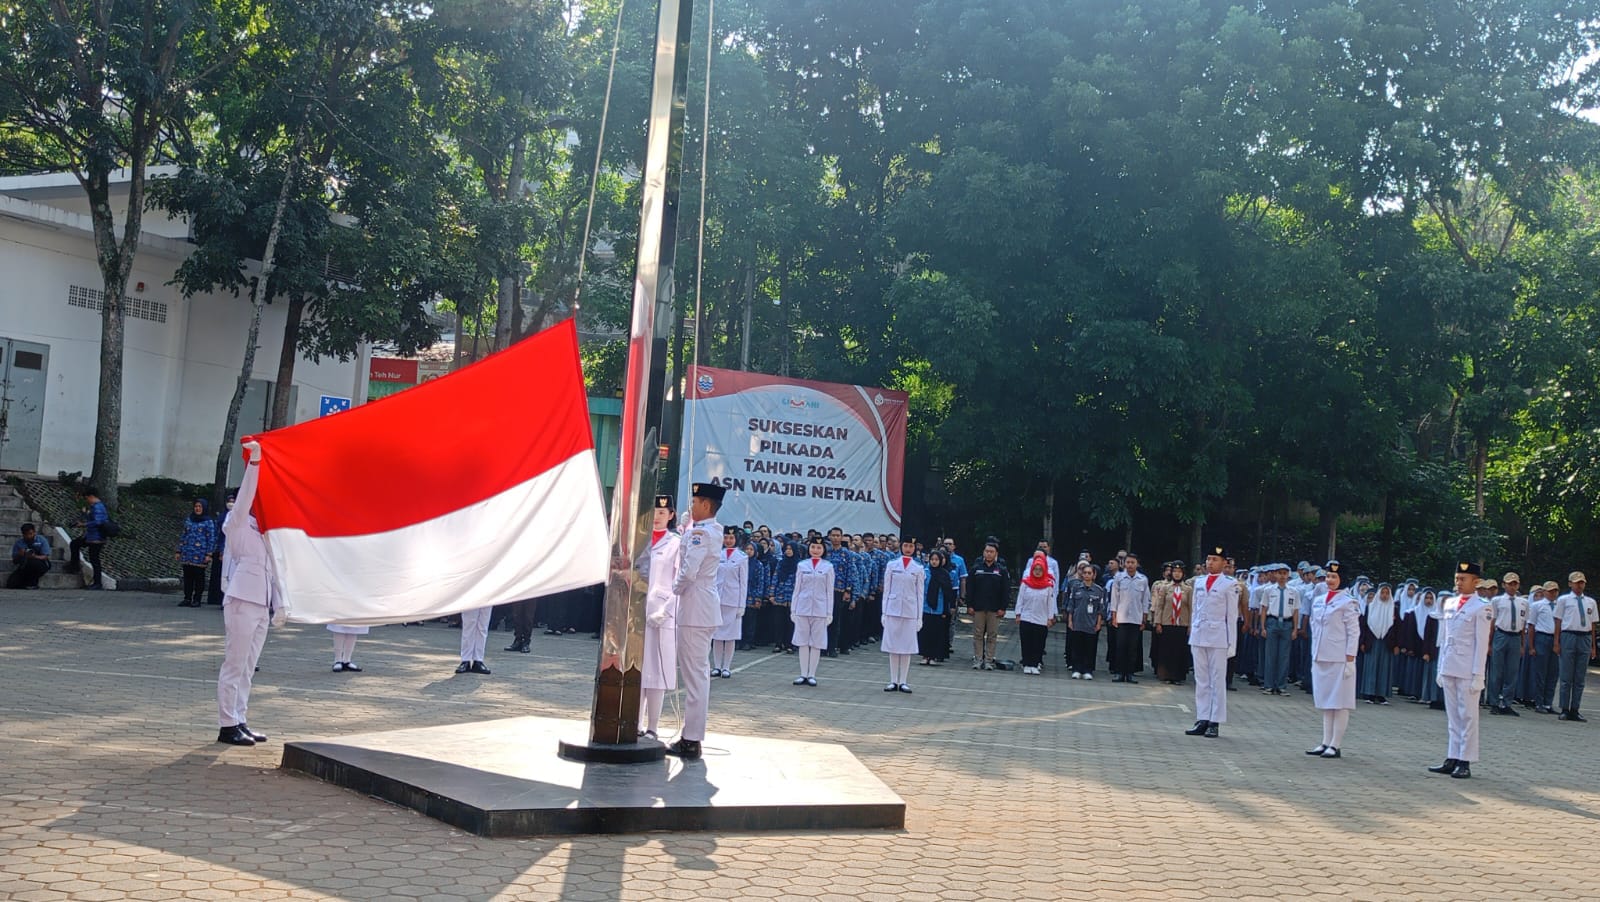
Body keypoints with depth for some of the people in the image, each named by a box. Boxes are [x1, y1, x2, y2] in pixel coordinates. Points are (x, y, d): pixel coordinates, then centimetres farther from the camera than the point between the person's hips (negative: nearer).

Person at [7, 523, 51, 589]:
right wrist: (19, 556, -22)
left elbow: (45, 557, -10)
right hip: (23, 567, 2)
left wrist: (35, 557, -31)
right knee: (11, 584, -22)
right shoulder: (18, 543, 2)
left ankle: (33, 583, -14)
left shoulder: (41, 540, -4)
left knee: (32, 562, -39)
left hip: (40, 565, -2)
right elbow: (14, 561, 1)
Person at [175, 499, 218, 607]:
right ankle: (187, 599, 12)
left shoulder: (208, 522, -1)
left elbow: (211, 539, -4)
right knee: (187, 576, 6)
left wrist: (209, 554, -11)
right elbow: (183, 536, 18)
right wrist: (179, 551, 14)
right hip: (187, 554, 5)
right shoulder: (189, 520, 14)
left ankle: (197, 600, 6)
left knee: (199, 577, 0)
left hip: (200, 555, -5)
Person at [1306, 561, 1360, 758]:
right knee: (1325, 701, 11)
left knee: (1340, 702, -1)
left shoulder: (1348, 602, -7)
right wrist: (1314, 657, 15)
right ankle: (1326, 743, 16)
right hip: (1321, 658, 7)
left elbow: (1354, 632, -8)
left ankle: (1336, 745, 1)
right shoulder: (1318, 602, 12)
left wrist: (1350, 659, -13)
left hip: (1340, 659, -7)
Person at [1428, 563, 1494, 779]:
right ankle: (1452, 759, 14)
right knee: (1453, 716, 10)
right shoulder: (1449, 603, 12)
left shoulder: (1482, 608, -6)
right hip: (1448, 669, 6)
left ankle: (1465, 762, 5)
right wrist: (1440, 668, 14)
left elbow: (1482, 644, -8)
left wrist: (1478, 675, -11)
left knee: (1468, 716, 0)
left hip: (1467, 671, -6)